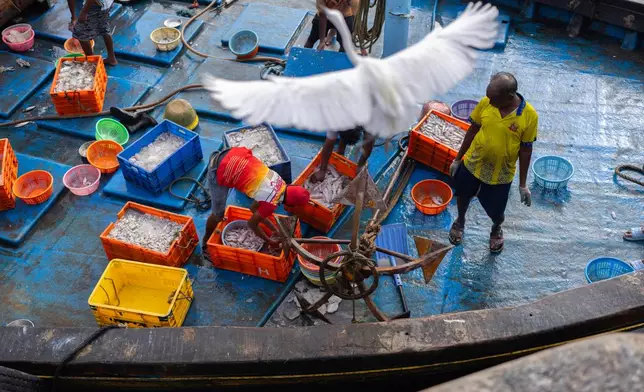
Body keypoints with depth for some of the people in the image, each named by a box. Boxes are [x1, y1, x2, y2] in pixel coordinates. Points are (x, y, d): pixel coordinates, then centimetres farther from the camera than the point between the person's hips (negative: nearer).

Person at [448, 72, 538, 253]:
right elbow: (472, 131, -2)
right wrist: (457, 159, 6)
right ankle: (460, 221, 58)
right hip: (472, 164, 2)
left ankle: (496, 229, 52)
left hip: (500, 175, -2)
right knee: (463, 195, 25)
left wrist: (523, 184, -5)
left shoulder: (529, 115, -23)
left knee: (495, 212, 16)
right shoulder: (485, 103, -17)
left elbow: (525, 150, -11)